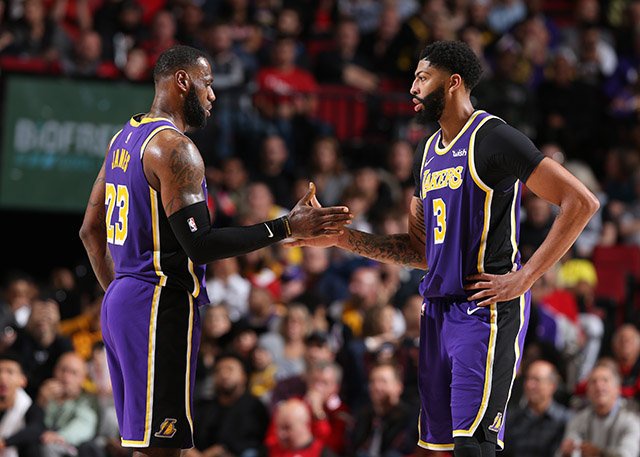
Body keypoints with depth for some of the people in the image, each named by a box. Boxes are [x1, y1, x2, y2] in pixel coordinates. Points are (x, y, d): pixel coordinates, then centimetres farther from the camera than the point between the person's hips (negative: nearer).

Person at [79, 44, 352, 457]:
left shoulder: (126, 139, 15)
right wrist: (287, 228, -20)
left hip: (120, 299, 10)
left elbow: (92, 231, 21)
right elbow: (199, 245, -22)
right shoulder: (174, 147, -15)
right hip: (161, 303, -10)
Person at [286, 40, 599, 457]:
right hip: (438, 308, 9)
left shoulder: (492, 138, -10)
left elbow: (581, 202, -16)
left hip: (486, 309, -9)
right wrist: (340, 239, 13)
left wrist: (524, 278, -17)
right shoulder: (429, 150, 17)